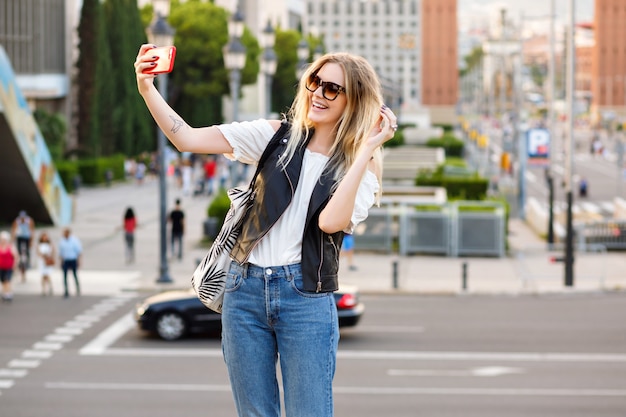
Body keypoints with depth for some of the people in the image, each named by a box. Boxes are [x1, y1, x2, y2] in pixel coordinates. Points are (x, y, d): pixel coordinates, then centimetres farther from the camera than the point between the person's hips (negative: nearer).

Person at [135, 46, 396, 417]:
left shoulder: (361, 169, 1)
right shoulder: (277, 136, 5)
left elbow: (331, 220, -20)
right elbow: (188, 139, 0)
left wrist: (367, 149, -18)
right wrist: (148, 90, -13)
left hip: (306, 298, -2)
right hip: (245, 289, 2)